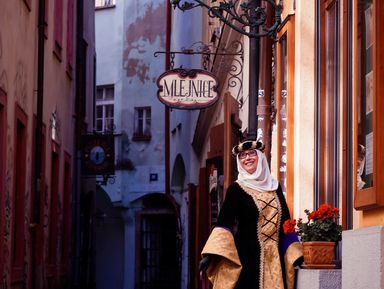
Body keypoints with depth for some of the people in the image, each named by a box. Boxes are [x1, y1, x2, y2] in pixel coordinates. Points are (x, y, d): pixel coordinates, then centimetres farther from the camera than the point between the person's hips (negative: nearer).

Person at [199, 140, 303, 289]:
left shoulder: (274, 187, 13)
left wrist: (294, 252, 8)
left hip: (274, 258, 4)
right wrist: (210, 254, -20)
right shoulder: (236, 189, 1)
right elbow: (225, 222, -8)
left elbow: (285, 222, 16)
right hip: (246, 255, -4)